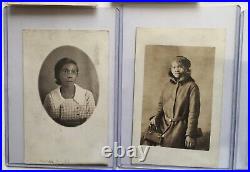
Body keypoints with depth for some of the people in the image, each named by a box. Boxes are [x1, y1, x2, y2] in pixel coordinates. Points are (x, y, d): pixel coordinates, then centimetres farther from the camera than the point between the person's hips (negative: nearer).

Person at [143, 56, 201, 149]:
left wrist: (190, 134, -9)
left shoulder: (191, 87, -5)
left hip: (179, 125, -4)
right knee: (148, 139, -14)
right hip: (164, 123, 5)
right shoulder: (167, 85, 12)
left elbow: (193, 113, -7)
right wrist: (156, 117, 3)